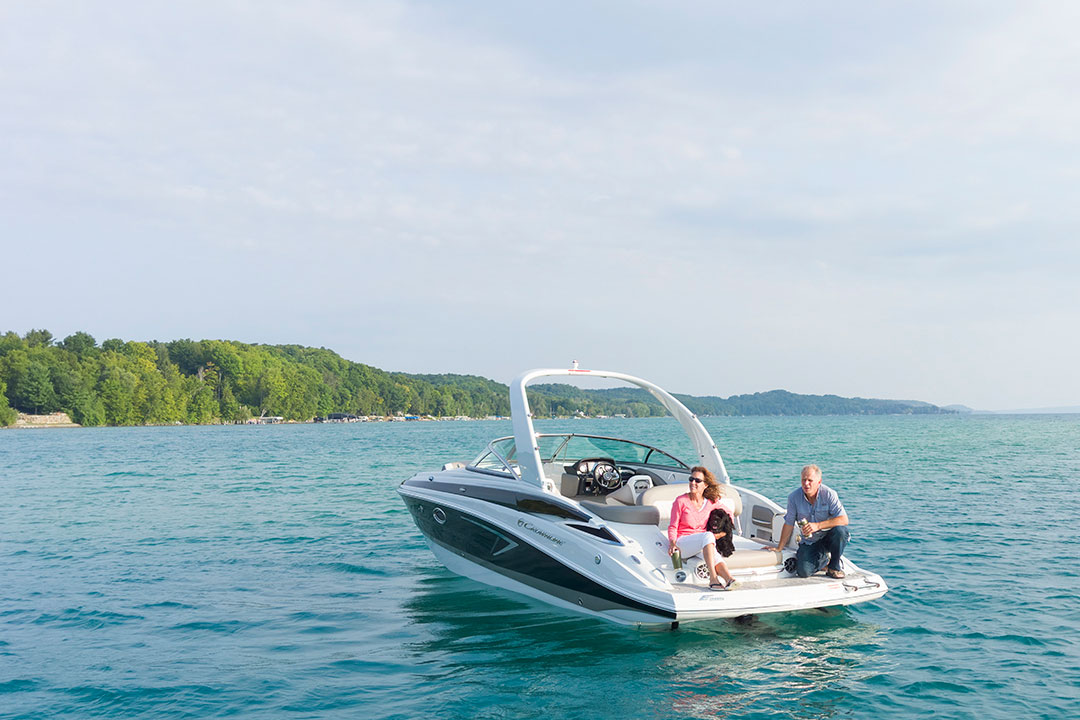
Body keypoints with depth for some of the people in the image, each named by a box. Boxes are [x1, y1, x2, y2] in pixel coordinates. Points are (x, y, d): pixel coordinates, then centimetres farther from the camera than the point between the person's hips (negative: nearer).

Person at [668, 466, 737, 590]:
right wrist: (672, 542, -21)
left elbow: (730, 513, 20)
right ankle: (713, 578, -44)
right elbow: (673, 526, -2)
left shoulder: (711, 503, 3)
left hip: (702, 545, 4)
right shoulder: (680, 501, -6)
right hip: (682, 543, -4)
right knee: (708, 535, -34)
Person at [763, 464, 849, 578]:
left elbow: (844, 520, -23)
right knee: (803, 572, -21)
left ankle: (834, 566, -9)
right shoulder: (794, 497, -7)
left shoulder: (829, 494, -15)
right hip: (809, 542, 2)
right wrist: (779, 547, 3)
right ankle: (824, 559, 15)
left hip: (828, 537, -1)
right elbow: (789, 524, 2)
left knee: (840, 530, -34)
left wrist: (817, 525, -31)